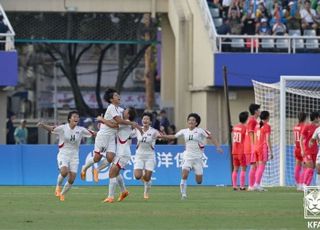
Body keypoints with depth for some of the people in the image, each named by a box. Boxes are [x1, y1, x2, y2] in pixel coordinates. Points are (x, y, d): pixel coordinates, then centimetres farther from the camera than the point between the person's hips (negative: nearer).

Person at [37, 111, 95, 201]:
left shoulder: (80, 130, 0)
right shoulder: (63, 128, -8)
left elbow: (92, 133, 6)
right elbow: (51, 129, -17)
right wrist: (43, 125, -36)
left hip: (74, 156, 3)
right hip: (63, 154, -3)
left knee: (72, 179, -4)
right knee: (64, 171, -29)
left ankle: (62, 194, 21)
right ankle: (58, 186, 1)